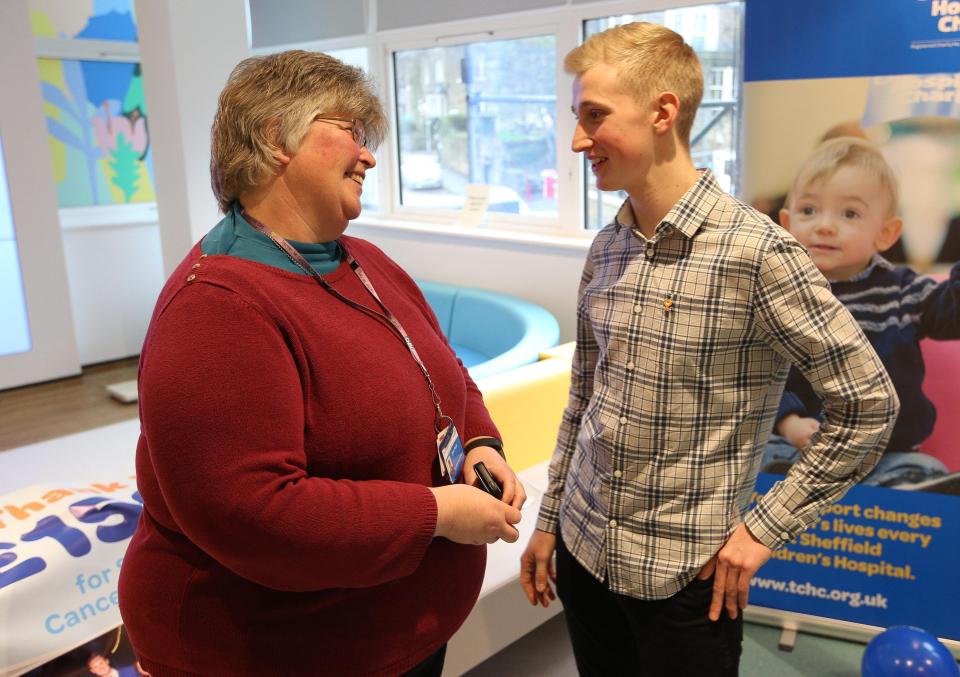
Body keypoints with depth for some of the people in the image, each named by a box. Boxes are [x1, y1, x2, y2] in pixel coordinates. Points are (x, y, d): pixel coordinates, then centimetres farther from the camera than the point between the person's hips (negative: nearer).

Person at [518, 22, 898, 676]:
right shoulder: (606, 249, 1)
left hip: (683, 575, -5)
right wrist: (549, 520, 12)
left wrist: (766, 527, -11)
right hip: (583, 552, 5)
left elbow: (869, 404, -12)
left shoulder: (756, 251, -18)